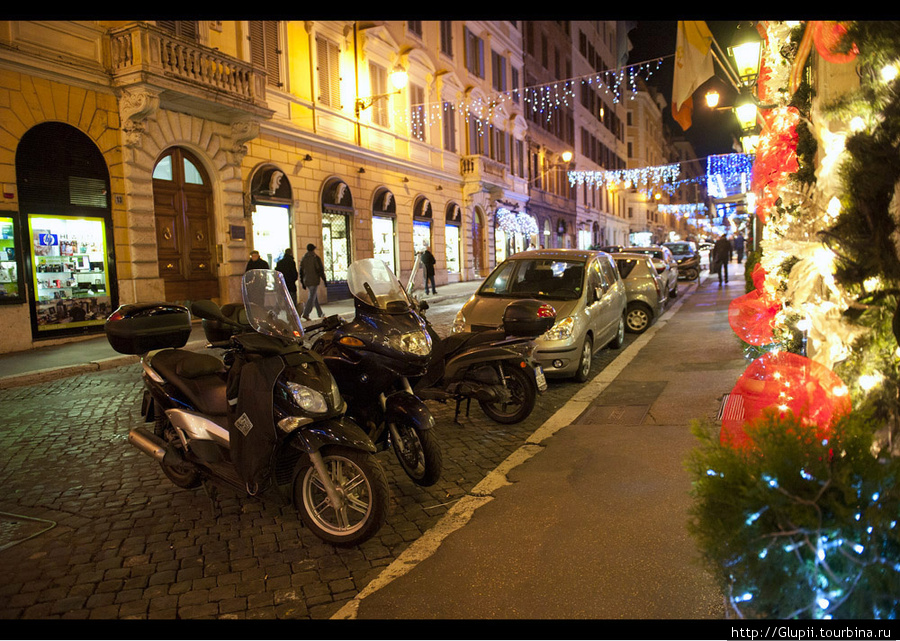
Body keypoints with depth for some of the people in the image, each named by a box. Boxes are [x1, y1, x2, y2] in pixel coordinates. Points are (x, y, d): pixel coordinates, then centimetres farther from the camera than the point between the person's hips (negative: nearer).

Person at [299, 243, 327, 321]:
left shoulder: (303, 259, 11)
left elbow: (301, 271, 13)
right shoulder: (316, 258, -8)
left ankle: (320, 313, 22)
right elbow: (320, 270, -11)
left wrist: (302, 283, 17)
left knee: (315, 297, 16)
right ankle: (306, 314, -18)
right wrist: (324, 279, -5)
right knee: (312, 297, -8)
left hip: (307, 281, 7)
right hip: (314, 281, -7)